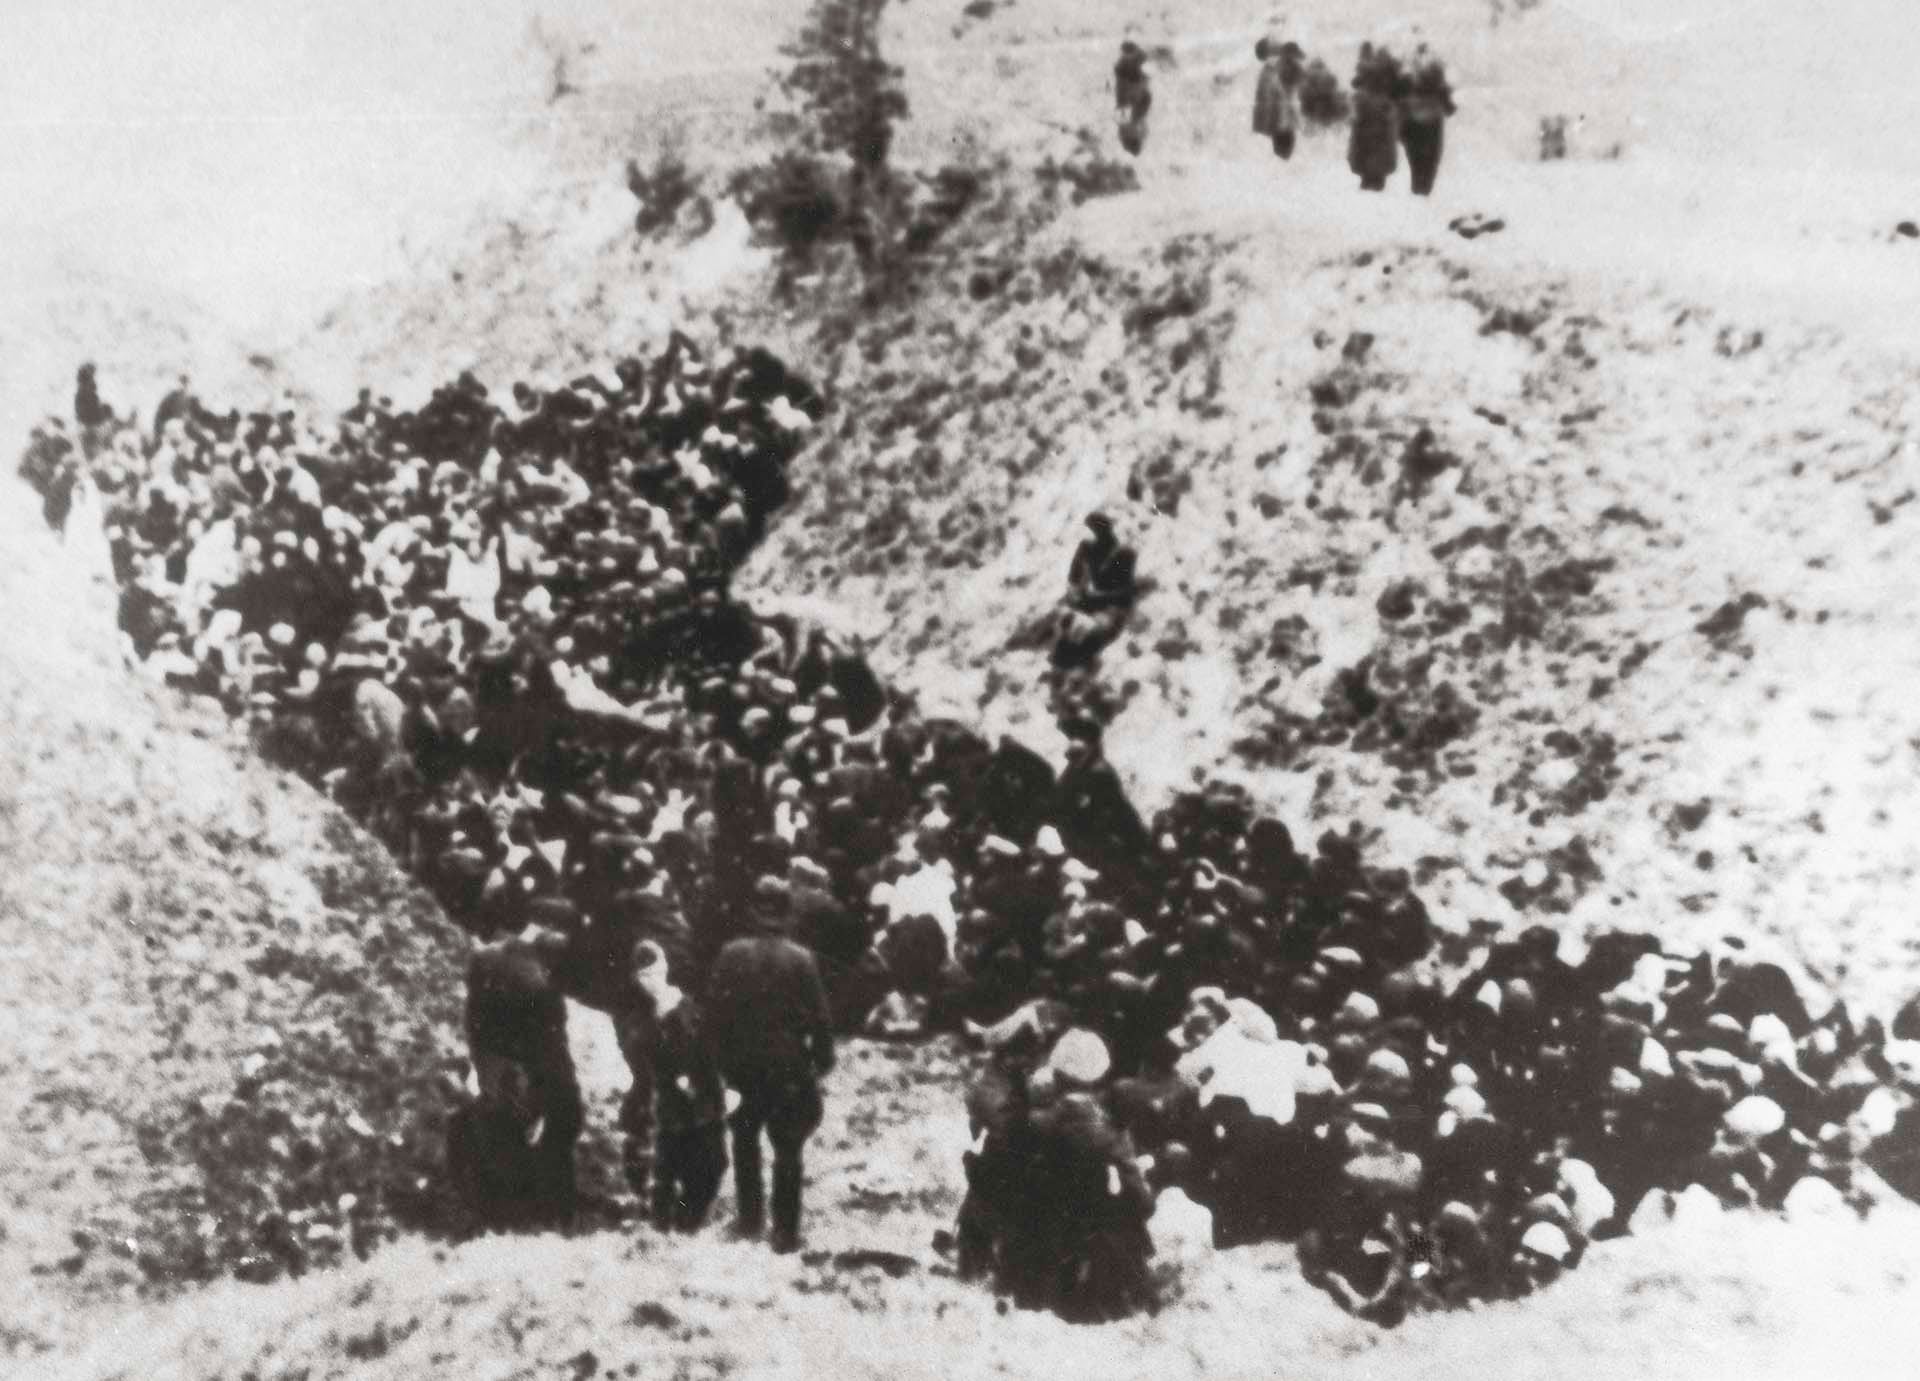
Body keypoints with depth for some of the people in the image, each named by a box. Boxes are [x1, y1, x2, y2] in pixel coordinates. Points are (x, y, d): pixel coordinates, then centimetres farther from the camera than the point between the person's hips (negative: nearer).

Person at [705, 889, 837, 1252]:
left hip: (743, 1063, 2)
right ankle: (785, 1231, 3)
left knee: (745, 1136, 22)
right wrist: (823, 1059, 4)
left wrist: (724, 1058, 5)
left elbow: (715, 1010, -4)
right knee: (787, 1149, 6)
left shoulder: (730, 954, -6)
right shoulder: (800, 959, -11)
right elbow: (820, 1016, -8)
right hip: (788, 1066, -2)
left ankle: (750, 1218, 23)